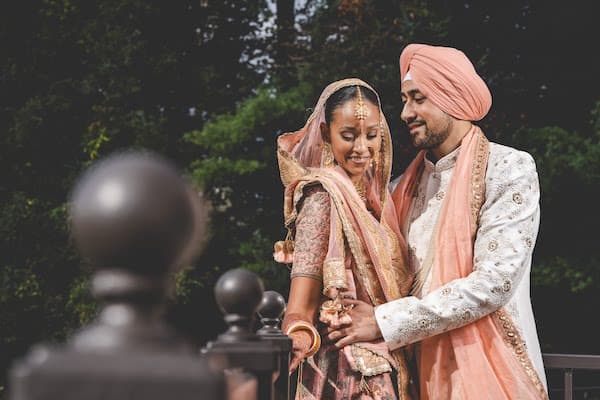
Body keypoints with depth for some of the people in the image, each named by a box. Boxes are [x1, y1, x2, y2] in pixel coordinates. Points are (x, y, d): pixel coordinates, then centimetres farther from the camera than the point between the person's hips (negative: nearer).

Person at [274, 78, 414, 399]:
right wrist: (299, 334, -41)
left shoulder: (372, 192, 12)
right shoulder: (325, 194, -13)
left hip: (382, 359, 8)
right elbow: (306, 268, -24)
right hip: (349, 365, -8)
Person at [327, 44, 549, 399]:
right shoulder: (410, 183, 11)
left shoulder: (510, 169, -9)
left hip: (489, 367, -5)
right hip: (425, 368, 6)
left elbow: (494, 282, -19)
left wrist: (385, 322, -18)